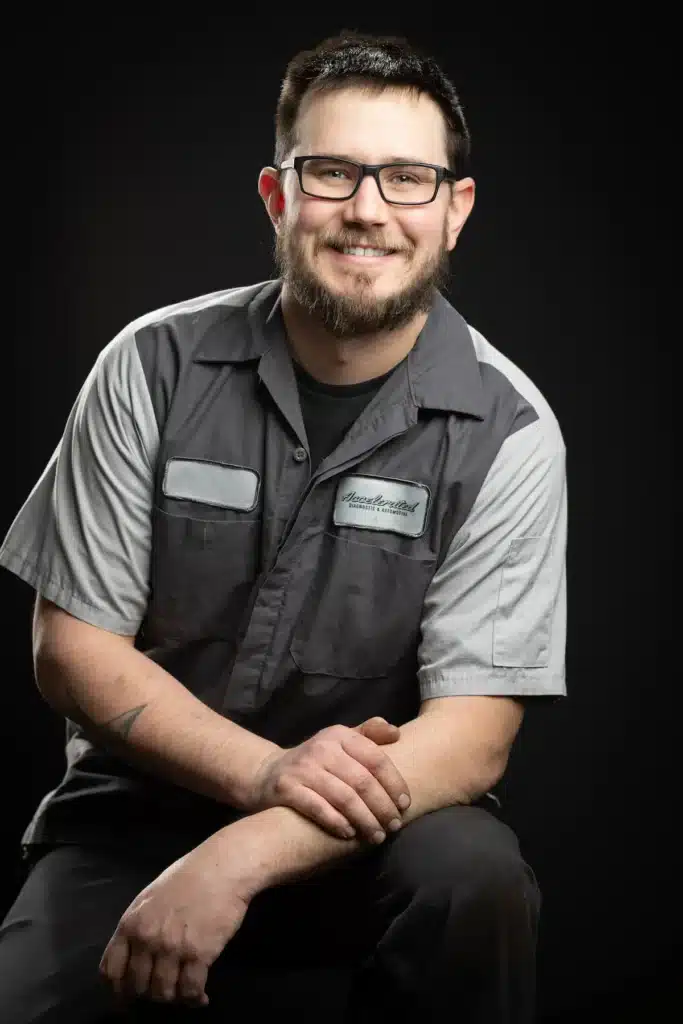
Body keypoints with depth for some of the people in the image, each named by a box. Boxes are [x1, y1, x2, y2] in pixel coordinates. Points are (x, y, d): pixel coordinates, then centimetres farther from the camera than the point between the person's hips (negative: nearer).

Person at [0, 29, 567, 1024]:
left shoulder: (505, 430, -10)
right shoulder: (155, 367, -6)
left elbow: (473, 733, -15)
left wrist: (241, 860, -29)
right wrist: (268, 772, -21)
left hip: (373, 816, -1)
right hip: (140, 802, 1)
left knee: (474, 880, -32)